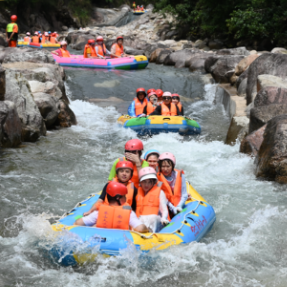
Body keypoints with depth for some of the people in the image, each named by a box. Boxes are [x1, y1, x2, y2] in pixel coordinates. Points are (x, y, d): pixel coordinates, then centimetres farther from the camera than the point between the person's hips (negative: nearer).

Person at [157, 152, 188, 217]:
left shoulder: (180, 175, 5)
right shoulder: (158, 178, -1)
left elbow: (184, 195, 5)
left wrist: (178, 207, -9)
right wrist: (173, 209, -14)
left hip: (180, 207, 2)